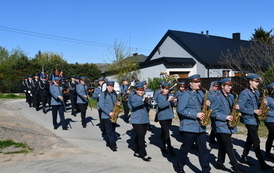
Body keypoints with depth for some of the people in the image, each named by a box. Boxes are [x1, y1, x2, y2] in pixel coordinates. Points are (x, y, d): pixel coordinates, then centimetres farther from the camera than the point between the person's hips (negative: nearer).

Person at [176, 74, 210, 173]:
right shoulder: (185, 95, -9)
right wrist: (196, 115, -19)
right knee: (185, 148, 7)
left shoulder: (200, 93, 12)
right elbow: (181, 110, -15)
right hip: (189, 127, -6)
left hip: (200, 127, 6)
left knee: (203, 149, 4)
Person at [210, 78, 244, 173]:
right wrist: (225, 117, -20)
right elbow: (213, 112, -15)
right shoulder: (217, 98, -12)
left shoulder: (231, 96, 11)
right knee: (229, 146, -8)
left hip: (229, 125, 8)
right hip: (221, 126, -8)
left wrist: (236, 107, -2)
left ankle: (220, 163, 25)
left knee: (223, 146, 14)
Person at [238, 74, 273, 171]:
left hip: (255, 120, 8)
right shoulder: (244, 93, -13)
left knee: (250, 140, 16)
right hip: (249, 120, -8)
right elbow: (240, 107, -18)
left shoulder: (257, 92, 12)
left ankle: (244, 158, 28)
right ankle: (262, 164, -7)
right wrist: (253, 111, -22)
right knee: (256, 141, -9)